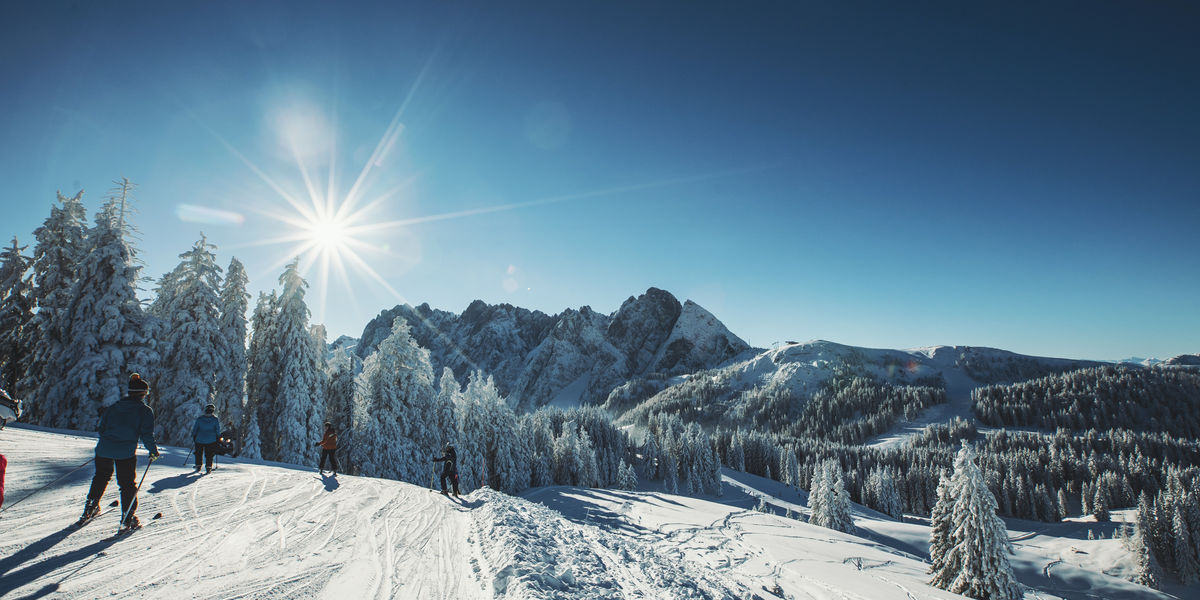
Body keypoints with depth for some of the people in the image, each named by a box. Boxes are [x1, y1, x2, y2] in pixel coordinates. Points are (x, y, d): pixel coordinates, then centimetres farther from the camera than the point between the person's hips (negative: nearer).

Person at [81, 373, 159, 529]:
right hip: (126, 452, -5)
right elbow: (147, 434, -8)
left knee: (100, 478, 27)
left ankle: (90, 508, 35)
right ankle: (129, 518, 5)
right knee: (128, 484, 5)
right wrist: (153, 451, 4)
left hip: (104, 449, 5)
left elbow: (102, 427, 17)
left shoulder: (114, 407, 11)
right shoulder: (145, 411, -4)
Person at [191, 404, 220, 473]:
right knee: (209, 454, 6)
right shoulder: (215, 419, -8)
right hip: (211, 440, -1)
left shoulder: (199, 419, -6)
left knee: (198, 453, 19)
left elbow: (195, 429, 2)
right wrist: (218, 437, 11)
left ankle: (198, 466, 24)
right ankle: (208, 467, -4)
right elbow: (218, 429, -1)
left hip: (199, 439, 1)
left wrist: (193, 437, 14)